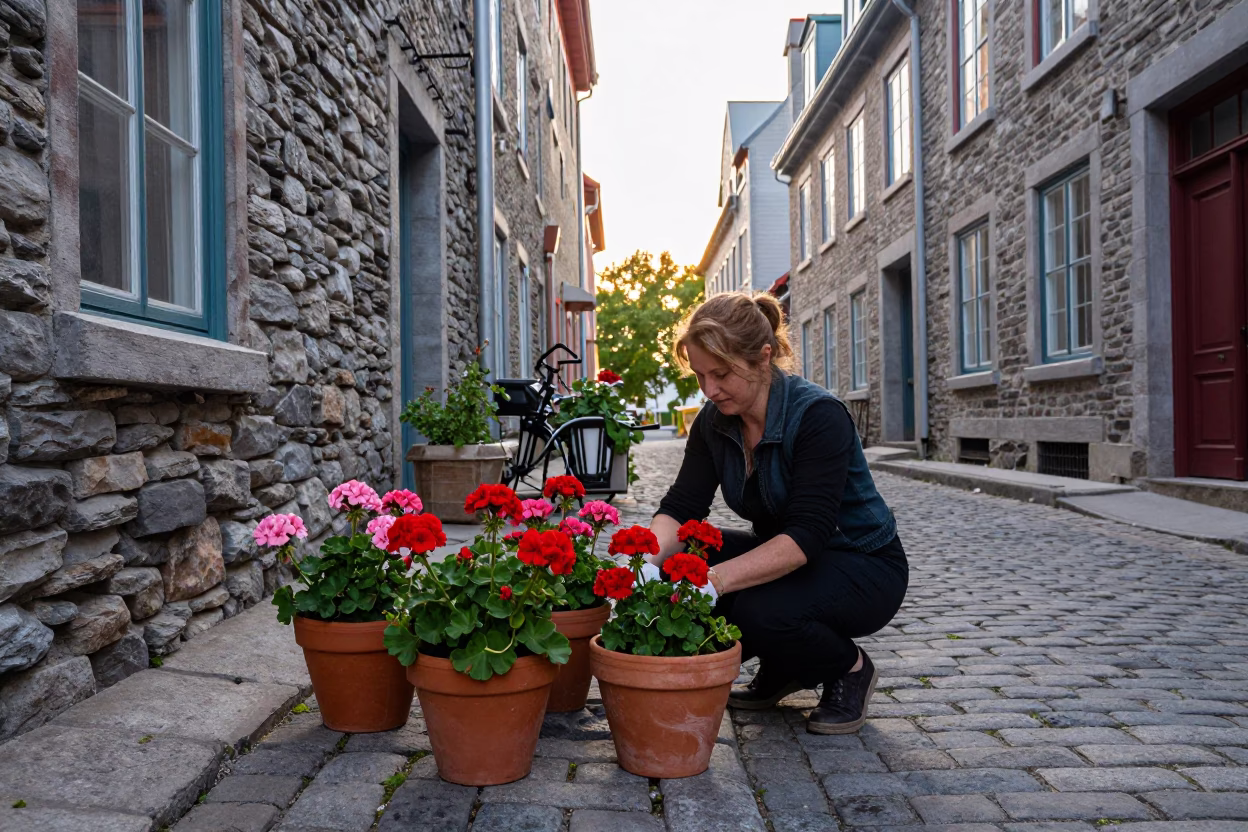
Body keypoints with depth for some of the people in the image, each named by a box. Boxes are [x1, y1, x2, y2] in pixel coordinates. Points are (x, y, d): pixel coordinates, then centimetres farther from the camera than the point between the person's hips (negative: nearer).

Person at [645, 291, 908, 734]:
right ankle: (781, 672, 7)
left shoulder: (819, 415, -27)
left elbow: (805, 536, -34)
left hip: (865, 567, -6)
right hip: (782, 558, 7)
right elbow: (681, 507, -14)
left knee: (761, 611, -34)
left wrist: (717, 579, -45)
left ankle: (850, 668, 1)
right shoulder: (714, 421, -7)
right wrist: (645, 562, -34)